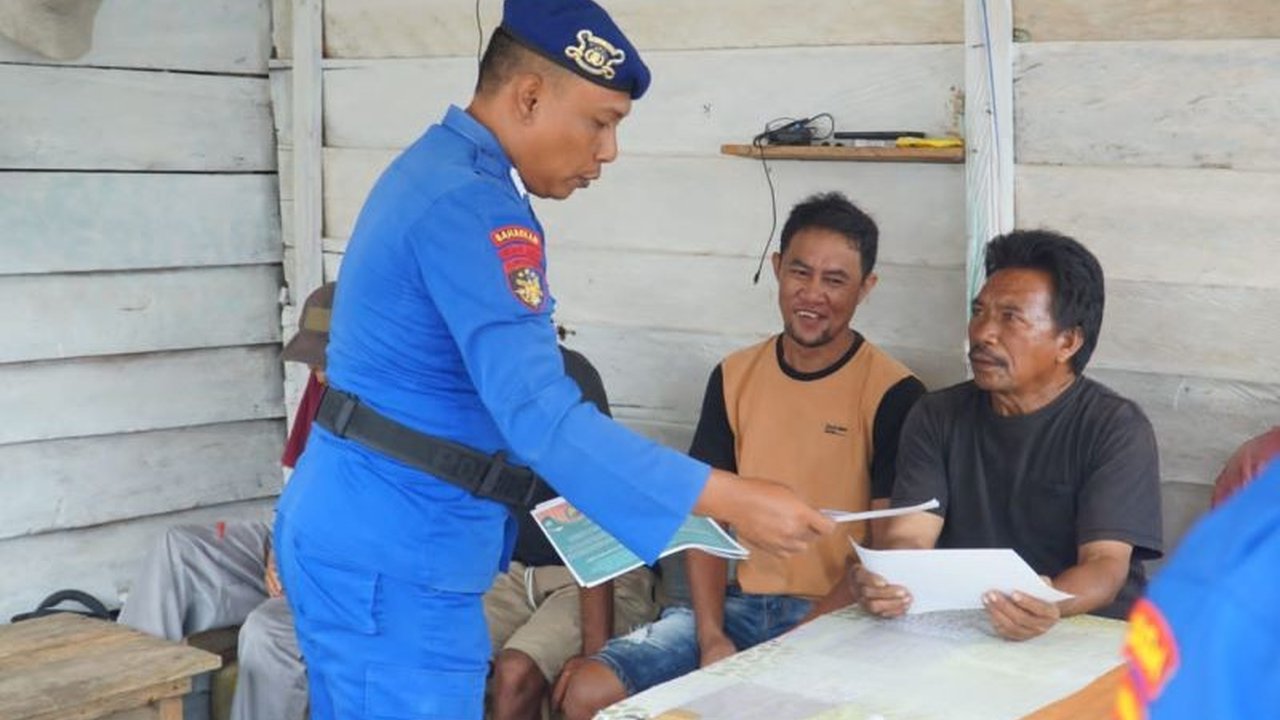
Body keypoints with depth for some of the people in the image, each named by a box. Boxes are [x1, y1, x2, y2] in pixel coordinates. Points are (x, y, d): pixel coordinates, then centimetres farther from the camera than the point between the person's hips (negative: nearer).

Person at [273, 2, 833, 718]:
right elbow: (540, 412, -30)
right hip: (391, 558, -11)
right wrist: (730, 500, -29)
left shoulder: (442, 169, 12)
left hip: (368, 534, 11)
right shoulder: (471, 205, -22)